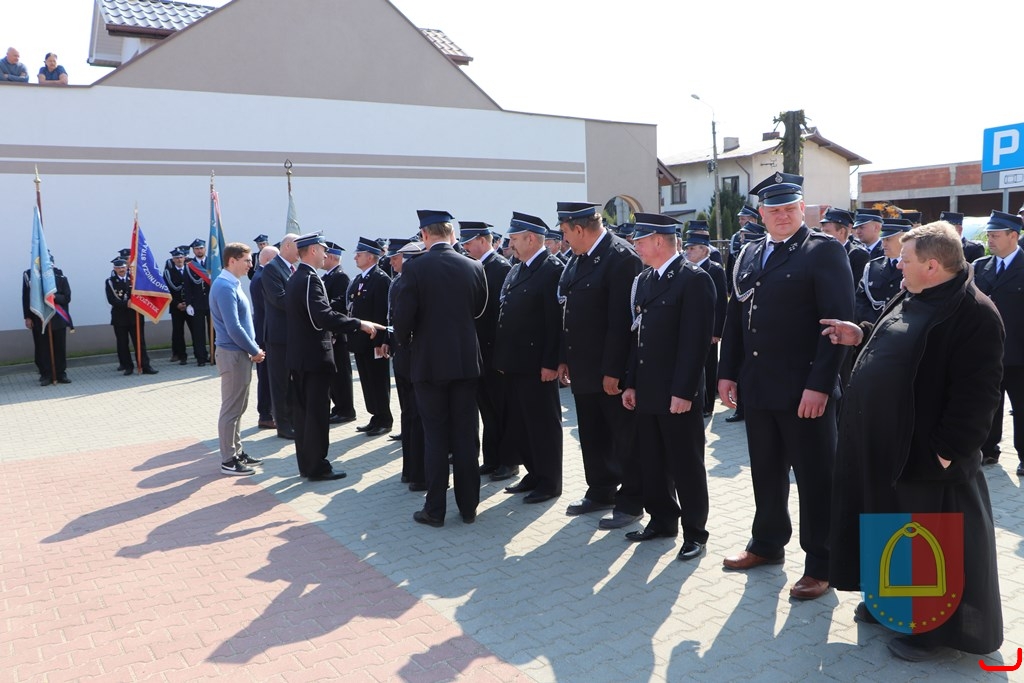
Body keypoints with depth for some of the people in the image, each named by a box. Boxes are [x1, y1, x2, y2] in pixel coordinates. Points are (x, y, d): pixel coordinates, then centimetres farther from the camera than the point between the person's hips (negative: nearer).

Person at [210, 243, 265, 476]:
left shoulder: (232, 284, 13)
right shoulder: (224, 286, -18)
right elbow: (233, 328, -23)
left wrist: (253, 349, 8)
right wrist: (255, 351, -13)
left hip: (240, 354, 10)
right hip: (233, 355, -10)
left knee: (238, 407, 17)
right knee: (231, 409, -2)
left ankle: (236, 452, 27)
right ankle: (228, 461, 6)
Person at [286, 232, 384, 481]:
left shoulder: (293, 280, 13)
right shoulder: (310, 279, -17)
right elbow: (324, 316, -29)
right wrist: (360, 324, -27)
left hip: (298, 356, 10)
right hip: (315, 356, -10)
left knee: (303, 412, 13)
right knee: (318, 414, -2)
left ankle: (306, 464, 21)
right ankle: (317, 467, 4)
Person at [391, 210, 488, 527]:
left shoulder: (415, 268, -11)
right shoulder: (474, 267, 0)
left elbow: (403, 318, -11)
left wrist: (405, 341, 9)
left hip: (429, 361, -3)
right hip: (466, 360, 3)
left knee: (435, 437, 6)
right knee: (466, 435, 9)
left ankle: (435, 509, 11)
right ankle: (468, 506, 17)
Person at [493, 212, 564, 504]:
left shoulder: (552, 269, -12)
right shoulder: (515, 271, 15)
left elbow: (557, 319, -18)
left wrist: (550, 363, -21)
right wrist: (501, 357, 11)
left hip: (536, 364, -9)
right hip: (512, 362, 9)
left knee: (543, 423, 3)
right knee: (519, 422, 16)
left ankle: (550, 482, 15)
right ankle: (534, 474, 29)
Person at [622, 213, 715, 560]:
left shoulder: (694, 279, -12)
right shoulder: (644, 279, 13)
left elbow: (697, 340, -16)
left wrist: (683, 391, -19)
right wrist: (631, 384, 11)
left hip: (678, 393, -7)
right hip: (647, 391, 8)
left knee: (686, 465, 4)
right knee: (651, 462, 15)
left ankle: (694, 532, 17)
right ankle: (662, 519, 30)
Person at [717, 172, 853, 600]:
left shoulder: (825, 251, -7)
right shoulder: (749, 255, 13)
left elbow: (838, 321, -14)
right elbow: (735, 317, 15)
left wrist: (819, 385, -19)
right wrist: (727, 372, 8)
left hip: (805, 390, -6)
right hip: (757, 387, 6)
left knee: (815, 478, 5)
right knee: (765, 472, 17)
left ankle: (820, 565, 18)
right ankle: (768, 543, 35)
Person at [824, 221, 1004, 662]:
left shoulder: (974, 314, -20)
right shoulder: (911, 299, 9)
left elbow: (976, 395, -22)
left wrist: (945, 451, -22)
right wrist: (860, 336, 12)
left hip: (925, 457, -9)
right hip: (882, 446, 9)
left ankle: (935, 627, 24)